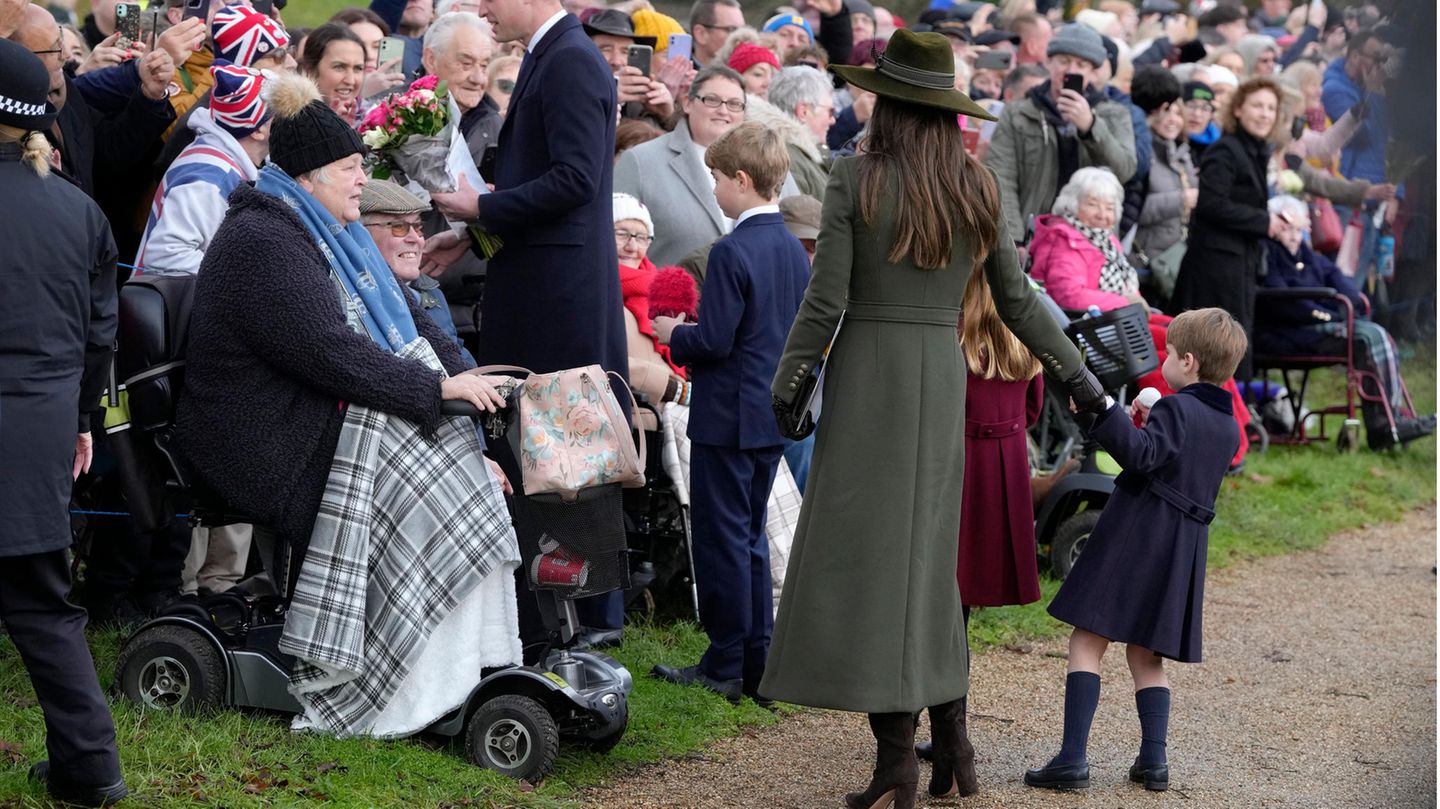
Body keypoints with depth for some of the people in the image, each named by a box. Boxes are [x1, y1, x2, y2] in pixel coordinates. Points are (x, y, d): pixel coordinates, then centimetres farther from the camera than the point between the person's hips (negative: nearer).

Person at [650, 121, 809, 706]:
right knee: (750, 537, 15)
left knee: (722, 538, -1)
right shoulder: (794, 250, 7)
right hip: (773, 416, 8)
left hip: (728, 417, -8)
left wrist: (672, 335, -1)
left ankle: (725, 667, 3)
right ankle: (756, 663, 17)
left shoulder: (732, 253, -18)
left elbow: (713, 341, -21)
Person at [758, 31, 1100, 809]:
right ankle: (950, 738, 18)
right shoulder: (978, 189, 3)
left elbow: (824, 301, -11)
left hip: (866, 376, -5)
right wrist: (1079, 377, 19)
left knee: (865, 563, -2)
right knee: (925, 556, 17)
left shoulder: (855, 179, -10)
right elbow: (1018, 304, 6)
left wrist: (782, 392, -1)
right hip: (942, 380, 5)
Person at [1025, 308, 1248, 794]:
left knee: (1088, 641, -6)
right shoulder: (1228, 427, 12)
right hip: (1183, 551, 8)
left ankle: (1073, 759, -14)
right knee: (1145, 654, 17)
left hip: (1135, 535, -8)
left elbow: (1140, 455, -28)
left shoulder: (1175, 410, -12)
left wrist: (1099, 410, -33)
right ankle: (1153, 760, 9)